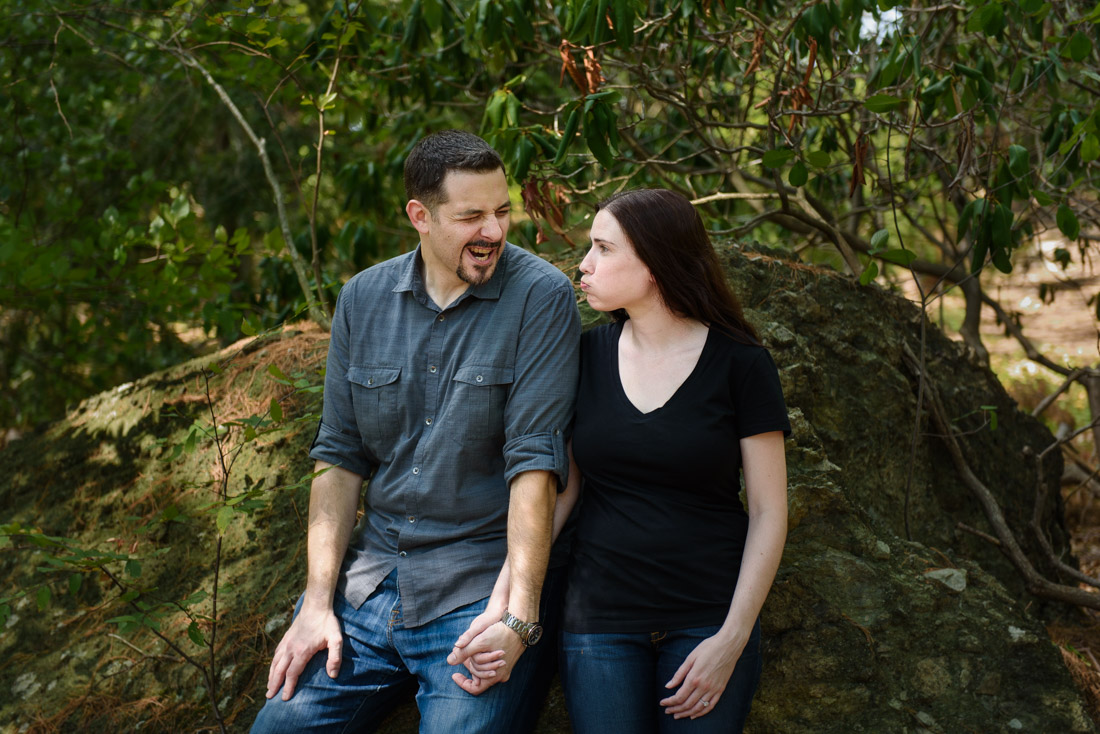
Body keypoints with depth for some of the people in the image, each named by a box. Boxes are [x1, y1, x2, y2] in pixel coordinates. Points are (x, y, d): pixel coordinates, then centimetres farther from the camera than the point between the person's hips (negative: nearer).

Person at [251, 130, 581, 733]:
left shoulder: (541, 296, -8)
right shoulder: (363, 299, 6)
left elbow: (535, 460, -14)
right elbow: (340, 456, 7)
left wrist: (518, 618, -20)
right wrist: (317, 601, -1)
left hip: (480, 590, -4)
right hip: (370, 577, 4)